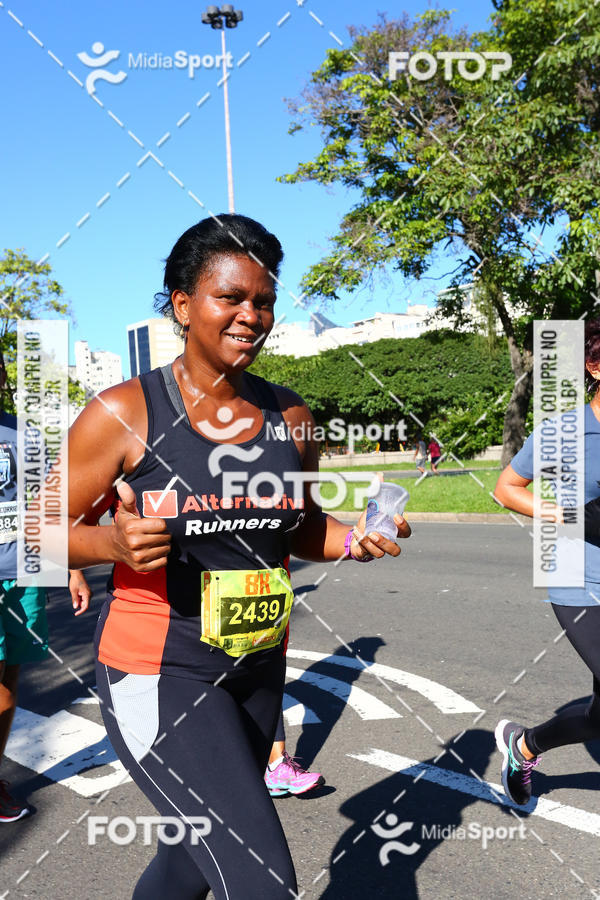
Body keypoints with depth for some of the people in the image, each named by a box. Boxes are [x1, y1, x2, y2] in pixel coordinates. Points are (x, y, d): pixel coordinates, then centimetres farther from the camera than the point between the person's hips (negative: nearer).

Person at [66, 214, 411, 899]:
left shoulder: (290, 417, 1)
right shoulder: (123, 413, -12)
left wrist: (354, 540, -7)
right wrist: (113, 541, -26)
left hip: (258, 672, 6)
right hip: (157, 676, -5)